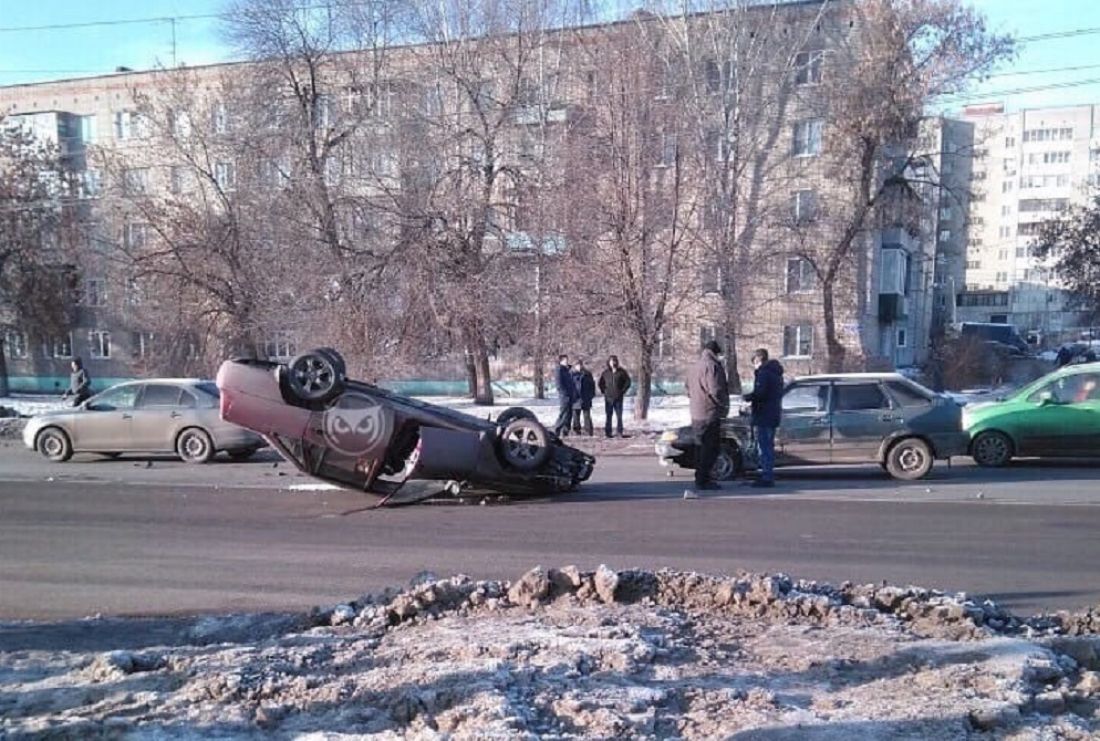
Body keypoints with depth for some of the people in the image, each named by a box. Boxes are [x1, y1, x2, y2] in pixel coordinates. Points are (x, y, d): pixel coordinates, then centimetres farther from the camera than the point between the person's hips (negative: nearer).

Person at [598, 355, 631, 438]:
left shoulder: (622, 372, 1)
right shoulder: (605, 372, 5)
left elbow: (628, 382, 5)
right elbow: (601, 383, 17)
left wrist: (623, 391, 0)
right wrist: (603, 391, 7)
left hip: (618, 398, -1)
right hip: (608, 397, 1)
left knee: (619, 416, 1)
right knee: (608, 416, 2)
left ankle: (620, 433, 6)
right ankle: (608, 432, 7)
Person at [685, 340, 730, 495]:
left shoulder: (695, 367, 17)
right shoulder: (712, 366, -13)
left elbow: (689, 390, 23)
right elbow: (716, 390, -20)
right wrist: (724, 404, -8)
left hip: (696, 415, 9)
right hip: (710, 414, -9)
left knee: (701, 447, 15)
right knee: (710, 448, -4)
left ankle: (701, 479, 20)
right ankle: (703, 480, -3)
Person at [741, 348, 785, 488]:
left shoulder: (763, 372, -14)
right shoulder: (776, 373, 18)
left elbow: (759, 393, -23)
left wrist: (746, 397, -6)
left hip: (763, 416, -10)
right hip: (774, 415, 10)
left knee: (764, 447, -7)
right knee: (769, 446, 16)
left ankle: (767, 477, -6)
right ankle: (769, 476, 22)